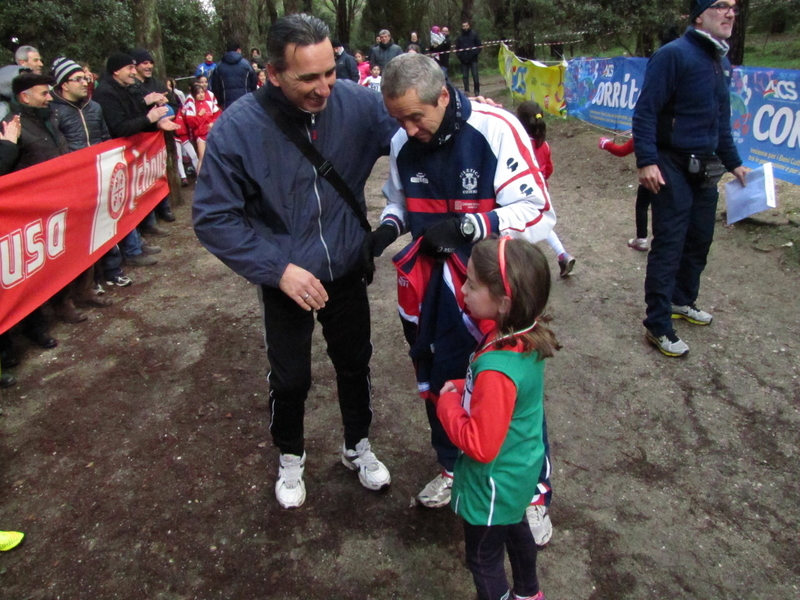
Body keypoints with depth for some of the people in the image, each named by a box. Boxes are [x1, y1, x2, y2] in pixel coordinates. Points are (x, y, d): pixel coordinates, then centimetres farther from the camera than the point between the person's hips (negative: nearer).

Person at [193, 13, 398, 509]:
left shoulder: (357, 104, -15)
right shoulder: (238, 128, -21)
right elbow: (213, 217, -15)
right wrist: (277, 268, -21)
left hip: (348, 272, 3)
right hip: (286, 281, -2)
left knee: (355, 365, 19)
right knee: (290, 378, 15)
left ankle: (358, 446, 47)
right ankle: (290, 458, 44)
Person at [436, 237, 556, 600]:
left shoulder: (497, 368, -39)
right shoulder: (527, 338, -12)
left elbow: (480, 444, -33)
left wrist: (448, 401, -20)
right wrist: (463, 389, -6)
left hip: (494, 484, -9)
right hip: (520, 470, 9)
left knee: (483, 558, 18)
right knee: (514, 529, 33)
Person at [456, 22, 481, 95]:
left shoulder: (474, 35, 4)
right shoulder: (459, 37, 10)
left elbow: (479, 46, 3)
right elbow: (457, 48, 13)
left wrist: (475, 54, -11)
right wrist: (459, 56, -3)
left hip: (473, 59, -2)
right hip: (464, 60, 3)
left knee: (475, 75, -6)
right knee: (465, 76, 2)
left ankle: (477, 91, 2)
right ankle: (466, 91, 6)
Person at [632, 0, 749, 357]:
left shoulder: (722, 62, 14)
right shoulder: (674, 54, -12)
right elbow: (645, 110, -17)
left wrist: (733, 163, 24)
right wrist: (646, 161, -24)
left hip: (706, 169, 8)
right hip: (673, 168, -8)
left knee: (699, 240, 15)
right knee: (669, 245, -7)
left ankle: (682, 301, 34)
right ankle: (658, 326, 0)